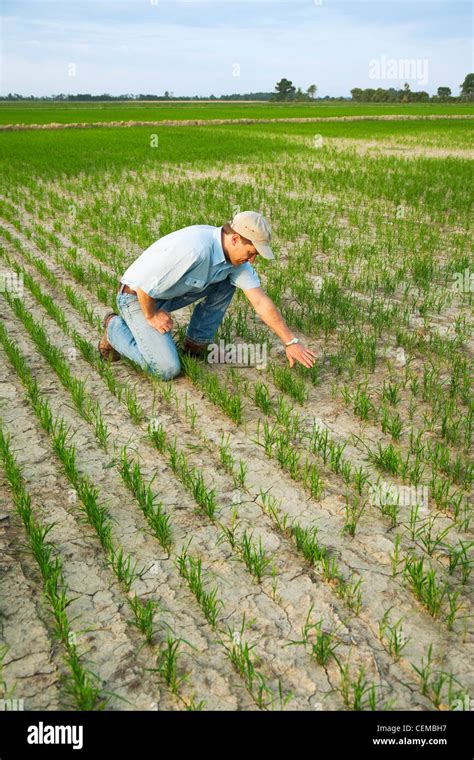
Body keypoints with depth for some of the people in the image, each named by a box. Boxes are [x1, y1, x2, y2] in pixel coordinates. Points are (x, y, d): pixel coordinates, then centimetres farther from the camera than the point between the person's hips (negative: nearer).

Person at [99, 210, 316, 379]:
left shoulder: (236, 255, -9)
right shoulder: (195, 249, -36)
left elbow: (261, 303, -9)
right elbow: (144, 285, -30)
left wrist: (291, 342, -10)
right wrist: (152, 315, -12)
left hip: (171, 294, 7)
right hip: (137, 296, -7)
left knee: (226, 283, -2)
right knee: (168, 369, -17)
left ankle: (197, 344, 7)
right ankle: (116, 329, 6)